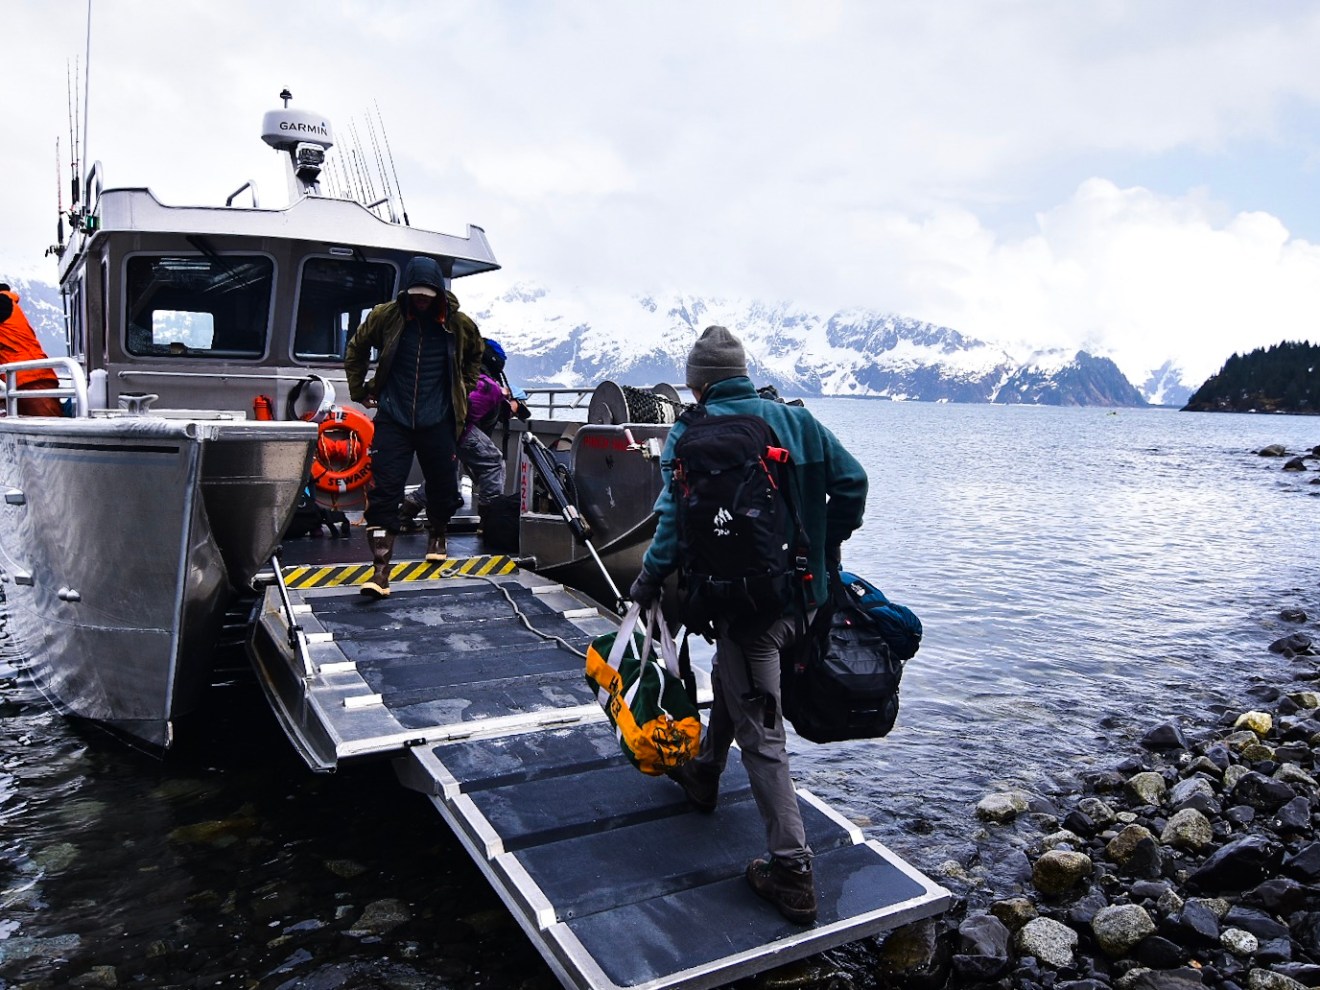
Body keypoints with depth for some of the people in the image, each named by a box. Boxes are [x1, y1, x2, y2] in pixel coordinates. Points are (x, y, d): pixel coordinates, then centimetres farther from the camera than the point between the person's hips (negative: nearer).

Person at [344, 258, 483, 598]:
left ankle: (438, 535, 44)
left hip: (438, 421, 2)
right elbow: (355, 350, 15)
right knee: (383, 493, -10)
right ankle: (380, 570, -9)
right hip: (393, 419, -1)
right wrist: (359, 391, 12)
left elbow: (475, 356, 23)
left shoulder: (459, 324, 0)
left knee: (443, 487, 11)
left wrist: (464, 391, 17)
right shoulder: (385, 317, -2)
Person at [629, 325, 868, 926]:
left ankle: (792, 872, 2)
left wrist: (648, 584, -2)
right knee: (729, 677, 30)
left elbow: (677, 518, -15)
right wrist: (824, 554, 17)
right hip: (805, 594, 7)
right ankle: (704, 775, 50)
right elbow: (851, 480, 7)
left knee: (760, 733, -1)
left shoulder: (693, 432, -8)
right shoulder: (795, 418, 7)